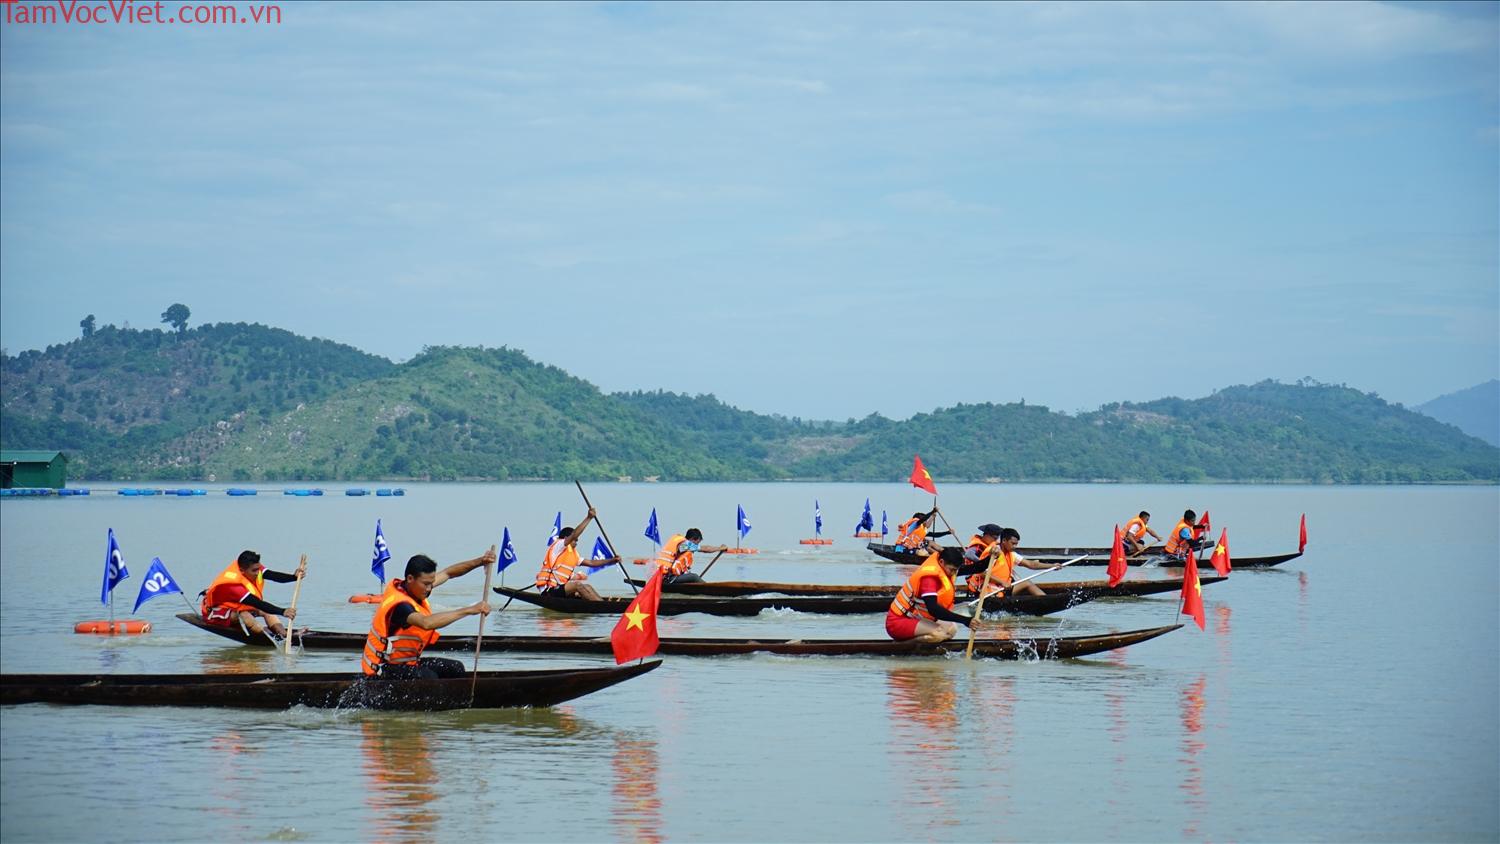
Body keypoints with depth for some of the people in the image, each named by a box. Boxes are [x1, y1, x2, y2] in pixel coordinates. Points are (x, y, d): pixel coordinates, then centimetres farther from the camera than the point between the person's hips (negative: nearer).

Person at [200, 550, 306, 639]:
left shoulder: (253, 567, -15)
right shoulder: (233, 584, -37)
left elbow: (273, 575, -29)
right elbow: (257, 603, -43)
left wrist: (295, 576, -47)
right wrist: (283, 612, -53)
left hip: (238, 607, 8)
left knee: (267, 609, -13)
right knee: (243, 615, -37)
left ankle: (284, 633, -32)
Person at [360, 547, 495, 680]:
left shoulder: (412, 588, -1)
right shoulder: (399, 605, -29)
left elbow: (448, 573, 11)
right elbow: (426, 623, -48)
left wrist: (480, 561, -3)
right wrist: (469, 610, -48)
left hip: (406, 662, 10)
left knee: (456, 668, 4)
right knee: (428, 677, -33)